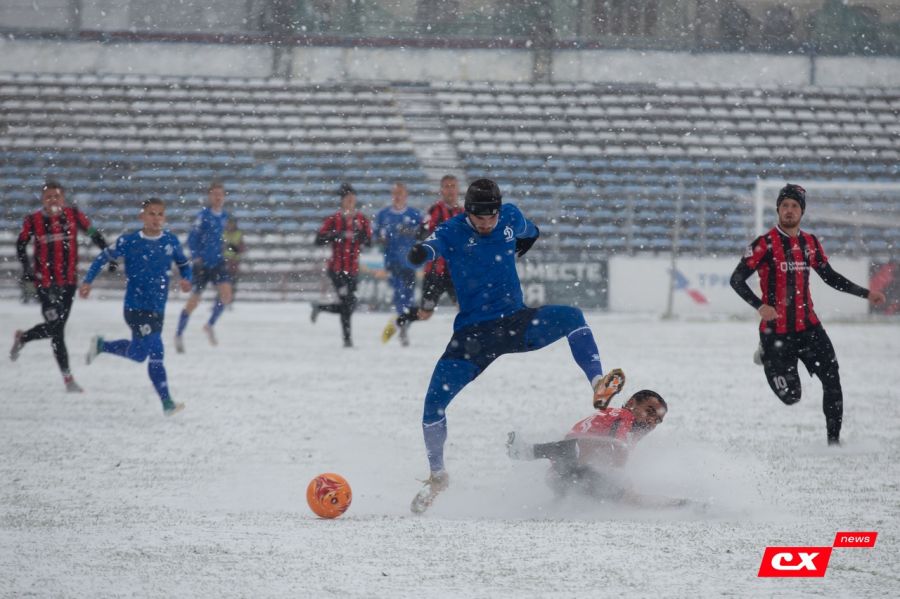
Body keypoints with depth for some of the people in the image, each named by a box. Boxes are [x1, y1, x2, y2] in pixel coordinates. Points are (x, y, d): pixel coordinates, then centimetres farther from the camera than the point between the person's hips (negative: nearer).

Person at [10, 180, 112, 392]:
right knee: (56, 329, -10)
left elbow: (94, 234, 8)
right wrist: (26, 268, -4)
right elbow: (21, 245, 7)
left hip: (69, 280, 3)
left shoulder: (73, 215, -2)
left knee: (58, 326, 9)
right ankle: (67, 378, -1)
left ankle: (22, 338, 37)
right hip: (45, 281, -3)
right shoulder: (33, 221, -5)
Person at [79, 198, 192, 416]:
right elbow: (104, 257, 5)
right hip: (135, 306, -5)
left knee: (138, 353, 19)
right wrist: (88, 281, -1)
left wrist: (186, 280, -8)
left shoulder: (171, 242, 2)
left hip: (157, 308, 5)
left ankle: (101, 345, 44)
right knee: (155, 353, -14)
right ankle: (166, 402, -10)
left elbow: (184, 265, 14)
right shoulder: (130, 242, -7)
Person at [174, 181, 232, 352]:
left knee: (226, 293, -14)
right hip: (202, 263, -5)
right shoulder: (204, 215, -13)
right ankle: (179, 334, 19)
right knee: (194, 300, 0)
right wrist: (196, 256, -26)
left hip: (218, 262, 5)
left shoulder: (224, 216, 5)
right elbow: (192, 237, -15)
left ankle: (210, 325, 9)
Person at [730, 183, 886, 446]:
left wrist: (865, 293, 15)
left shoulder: (811, 243, 7)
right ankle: (767, 355, 30)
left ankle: (834, 438, 3)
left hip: (808, 326, 4)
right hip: (776, 331, -4)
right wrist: (760, 306, -27)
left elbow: (830, 276, 21)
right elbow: (737, 279, -12)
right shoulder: (765, 244, -10)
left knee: (832, 379, -9)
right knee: (790, 396, 0)